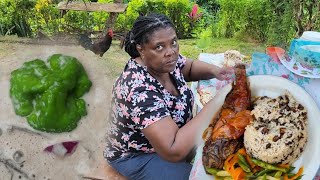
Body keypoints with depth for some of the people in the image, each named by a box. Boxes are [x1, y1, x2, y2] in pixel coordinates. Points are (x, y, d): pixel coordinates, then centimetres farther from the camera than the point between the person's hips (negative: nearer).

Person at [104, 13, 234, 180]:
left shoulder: (165, 61, -14)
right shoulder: (139, 89, -37)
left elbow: (190, 67, 9)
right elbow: (174, 152, -41)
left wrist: (214, 70, -14)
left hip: (171, 133, 8)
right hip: (137, 156, -7)